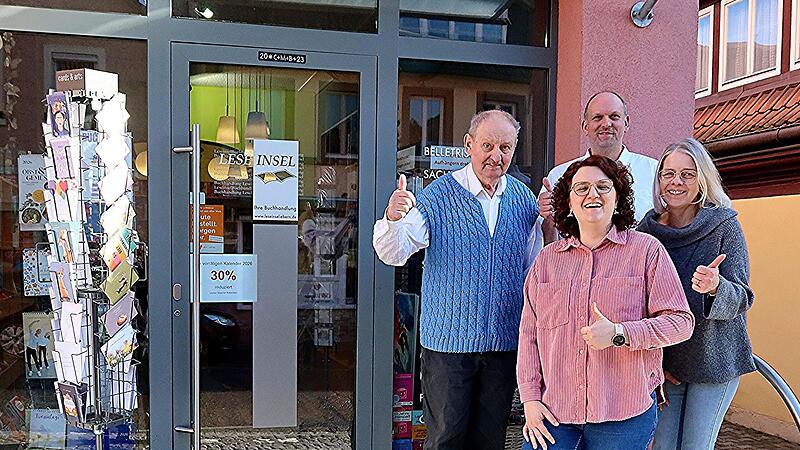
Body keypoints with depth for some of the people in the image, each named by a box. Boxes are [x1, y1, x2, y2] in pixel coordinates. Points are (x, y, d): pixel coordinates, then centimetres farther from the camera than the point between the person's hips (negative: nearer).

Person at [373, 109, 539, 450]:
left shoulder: (523, 198, 5)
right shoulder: (438, 196, -7)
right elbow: (393, 254, -18)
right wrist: (393, 219, -35)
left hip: (505, 342, 4)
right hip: (448, 341, -3)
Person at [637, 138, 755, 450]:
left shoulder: (725, 226, -9)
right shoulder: (647, 229, -1)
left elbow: (741, 300, -11)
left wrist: (714, 287, -34)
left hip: (715, 360, -3)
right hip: (664, 360, 3)